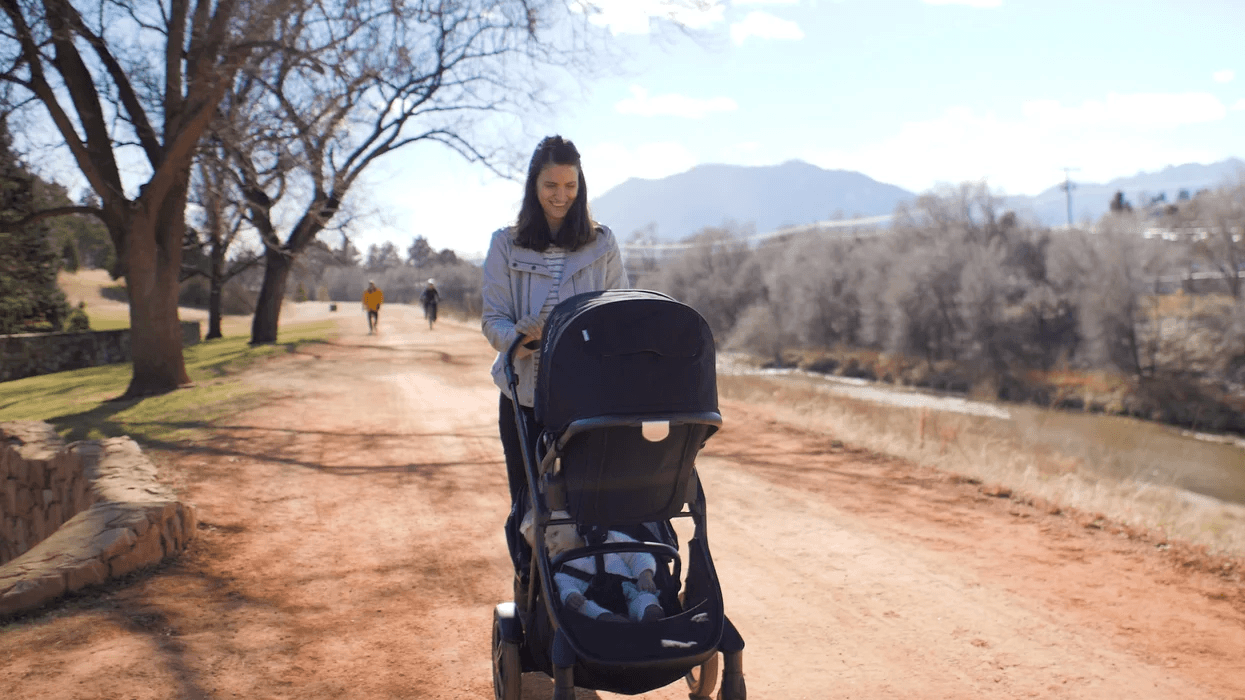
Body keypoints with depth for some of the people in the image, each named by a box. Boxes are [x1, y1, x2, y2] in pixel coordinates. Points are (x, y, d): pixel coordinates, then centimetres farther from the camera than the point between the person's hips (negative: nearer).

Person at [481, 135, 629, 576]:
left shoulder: (602, 243, 7)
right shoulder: (506, 245, 5)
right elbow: (493, 319, 0)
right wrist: (520, 337, -22)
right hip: (524, 394, 0)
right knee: (526, 501, 7)